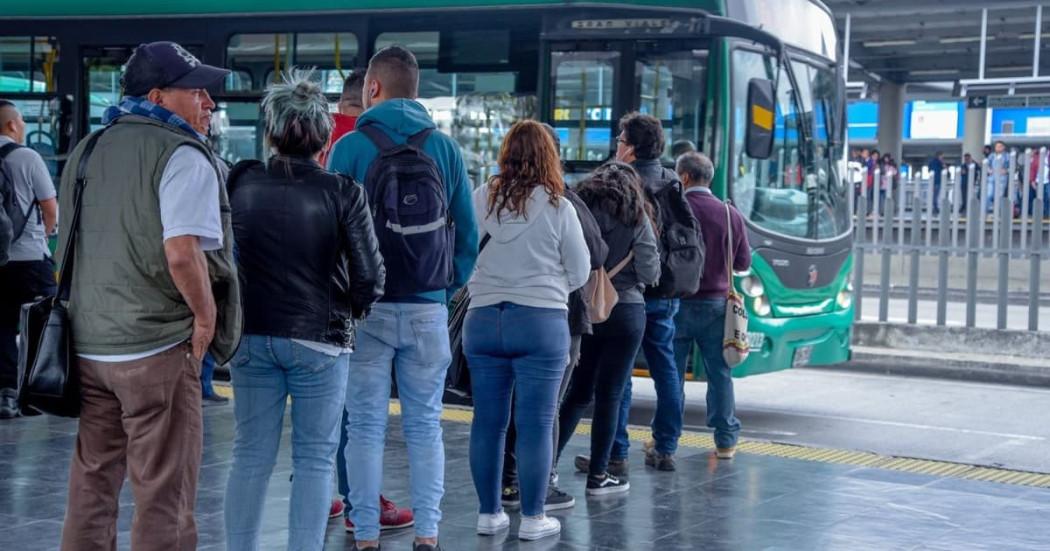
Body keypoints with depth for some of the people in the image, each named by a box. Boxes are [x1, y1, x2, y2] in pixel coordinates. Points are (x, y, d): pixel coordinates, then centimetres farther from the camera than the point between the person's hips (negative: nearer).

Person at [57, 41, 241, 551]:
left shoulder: (87, 150, 13)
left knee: (91, 484, 17)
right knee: (163, 495, 1)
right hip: (157, 347, -7)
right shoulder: (181, 155, -13)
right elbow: (182, 253, -25)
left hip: (86, 344, 8)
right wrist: (207, 315, -11)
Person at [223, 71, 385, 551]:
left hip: (252, 336, 3)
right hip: (319, 340, -3)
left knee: (251, 456, 11)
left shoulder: (240, 184, -3)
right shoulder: (342, 193, -11)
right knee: (314, 459, 7)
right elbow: (370, 276, -10)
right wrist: (353, 310, 9)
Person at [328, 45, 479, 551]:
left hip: (366, 306, -2)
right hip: (427, 309, 2)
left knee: (365, 426, 4)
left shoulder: (350, 147, -3)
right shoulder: (445, 149, 4)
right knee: (425, 425, 9)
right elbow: (468, 234, 2)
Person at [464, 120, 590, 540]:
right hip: (541, 321, -3)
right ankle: (532, 518, 9)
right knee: (535, 425, 3)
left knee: (488, 422, 10)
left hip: (482, 319, 3)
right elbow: (580, 272, 3)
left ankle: (489, 513, 19)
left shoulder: (480, 200, -1)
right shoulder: (557, 207, -6)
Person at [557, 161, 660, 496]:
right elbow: (650, 273, -7)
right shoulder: (635, 217, -4)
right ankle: (598, 475, 9)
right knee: (610, 395, 4)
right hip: (625, 311, -3)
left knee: (579, 392, 16)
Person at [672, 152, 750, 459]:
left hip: (678, 301, -2)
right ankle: (726, 440, 11)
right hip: (715, 304, 2)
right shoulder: (730, 214, 0)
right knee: (719, 373, 9)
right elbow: (743, 262, 6)